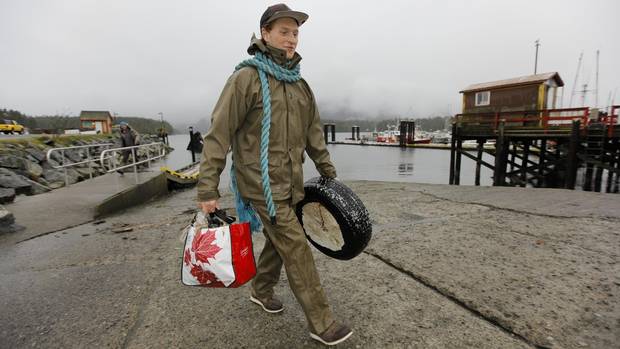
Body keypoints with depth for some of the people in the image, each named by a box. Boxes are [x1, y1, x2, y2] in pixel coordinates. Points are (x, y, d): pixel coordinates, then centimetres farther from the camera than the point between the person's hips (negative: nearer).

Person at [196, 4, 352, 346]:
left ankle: (261, 290, 44)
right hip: (261, 182, -7)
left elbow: (314, 133, 17)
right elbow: (219, 134, -11)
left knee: (278, 240, 18)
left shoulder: (300, 85, 12)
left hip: (291, 181, 7)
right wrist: (207, 189, -14)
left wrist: (329, 173, 18)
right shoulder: (246, 78, -9)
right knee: (296, 248, -4)